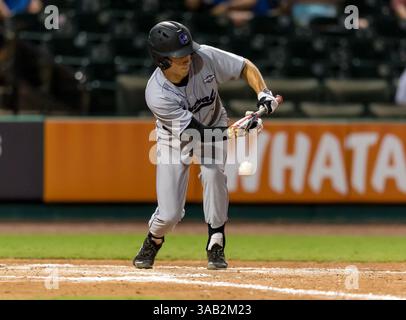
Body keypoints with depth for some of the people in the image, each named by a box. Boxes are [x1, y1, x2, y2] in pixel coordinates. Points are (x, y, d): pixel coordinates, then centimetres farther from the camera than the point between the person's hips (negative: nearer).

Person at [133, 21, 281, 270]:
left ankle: (216, 247, -15)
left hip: (213, 125, 2)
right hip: (175, 137, -2)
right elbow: (197, 132, -35)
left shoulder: (205, 57, -27)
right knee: (170, 214, -8)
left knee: (213, 173, -30)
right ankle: (153, 243, 29)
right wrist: (232, 132, -47)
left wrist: (263, 94, -27)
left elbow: (245, 66, -11)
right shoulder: (157, 95, -35)